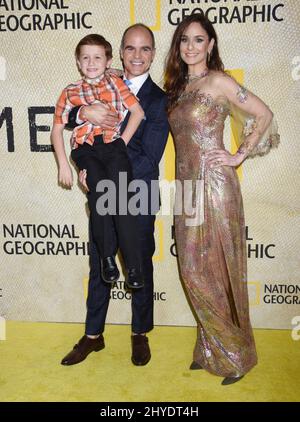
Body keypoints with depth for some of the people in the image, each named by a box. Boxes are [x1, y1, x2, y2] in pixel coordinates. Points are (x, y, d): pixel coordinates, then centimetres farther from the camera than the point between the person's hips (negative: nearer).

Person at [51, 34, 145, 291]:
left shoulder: (116, 83, 17)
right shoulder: (70, 92, 18)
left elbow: (138, 111, 7)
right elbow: (57, 129, 15)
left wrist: (123, 141, -3)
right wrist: (63, 164, 5)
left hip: (114, 145, 0)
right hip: (85, 149, 1)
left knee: (120, 194, -23)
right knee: (100, 189, -28)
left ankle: (133, 267, -17)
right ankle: (107, 258, -14)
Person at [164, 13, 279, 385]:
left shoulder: (218, 81, -5)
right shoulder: (177, 87, 16)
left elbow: (263, 115, -4)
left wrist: (240, 156, -6)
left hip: (214, 186, -7)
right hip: (188, 187, 7)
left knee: (216, 270, -1)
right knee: (194, 270, 9)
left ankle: (235, 354, 19)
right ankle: (212, 350, 26)